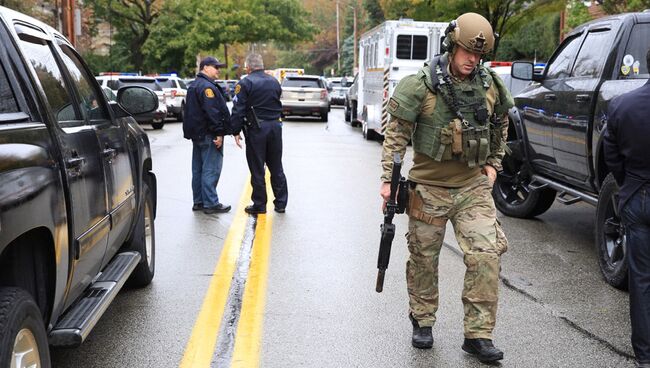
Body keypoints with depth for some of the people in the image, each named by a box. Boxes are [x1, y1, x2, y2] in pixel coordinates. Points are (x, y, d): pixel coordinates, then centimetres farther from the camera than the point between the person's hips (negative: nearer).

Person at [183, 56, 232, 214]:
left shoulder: (194, 86, 19)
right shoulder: (207, 87, -16)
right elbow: (212, 112, -23)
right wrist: (219, 133, -21)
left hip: (197, 134, 11)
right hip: (208, 135, -11)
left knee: (198, 169, 13)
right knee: (211, 170, -7)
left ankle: (198, 201, 20)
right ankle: (210, 203, -5)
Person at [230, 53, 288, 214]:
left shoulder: (245, 83, -8)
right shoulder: (274, 82, 11)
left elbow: (238, 110, -11)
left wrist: (236, 131, -6)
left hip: (256, 129, -5)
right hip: (275, 127, 5)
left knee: (257, 169, 2)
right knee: (276, 167, 12)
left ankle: (259, 205, 8)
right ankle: (281, 203, 16)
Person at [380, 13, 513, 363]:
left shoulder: (490, 85, 3)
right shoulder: (421, 85, -11)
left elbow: (500, 127, 20)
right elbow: (396, 133, -9)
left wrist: (493, 163, 14)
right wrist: (388, 178, -12)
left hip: (474, 187, 3)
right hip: (429, 189, -2)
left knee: (486, 254, -8)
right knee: (423, 258, 9)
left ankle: (478, 335, 2)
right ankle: (422, 322, 31)